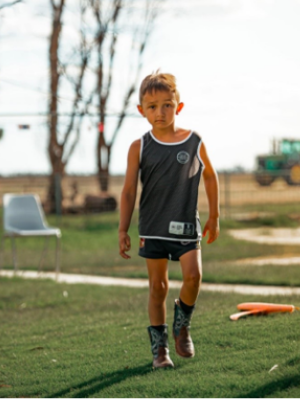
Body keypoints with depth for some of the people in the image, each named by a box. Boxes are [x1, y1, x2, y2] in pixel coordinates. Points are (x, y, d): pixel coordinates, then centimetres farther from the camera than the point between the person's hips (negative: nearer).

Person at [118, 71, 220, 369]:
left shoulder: (195, 143, -1)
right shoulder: (139, 148, -3)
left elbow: (210, 176, 14)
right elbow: (129, 191, 0)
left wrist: (214, 216, 16)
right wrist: (123, 230, -4)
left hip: (186, 225, 0)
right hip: (153, 227, 0)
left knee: (193, 275, -16)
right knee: (157, 285, 3)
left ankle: (182, 325, 11)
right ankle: (159, 347, 14)